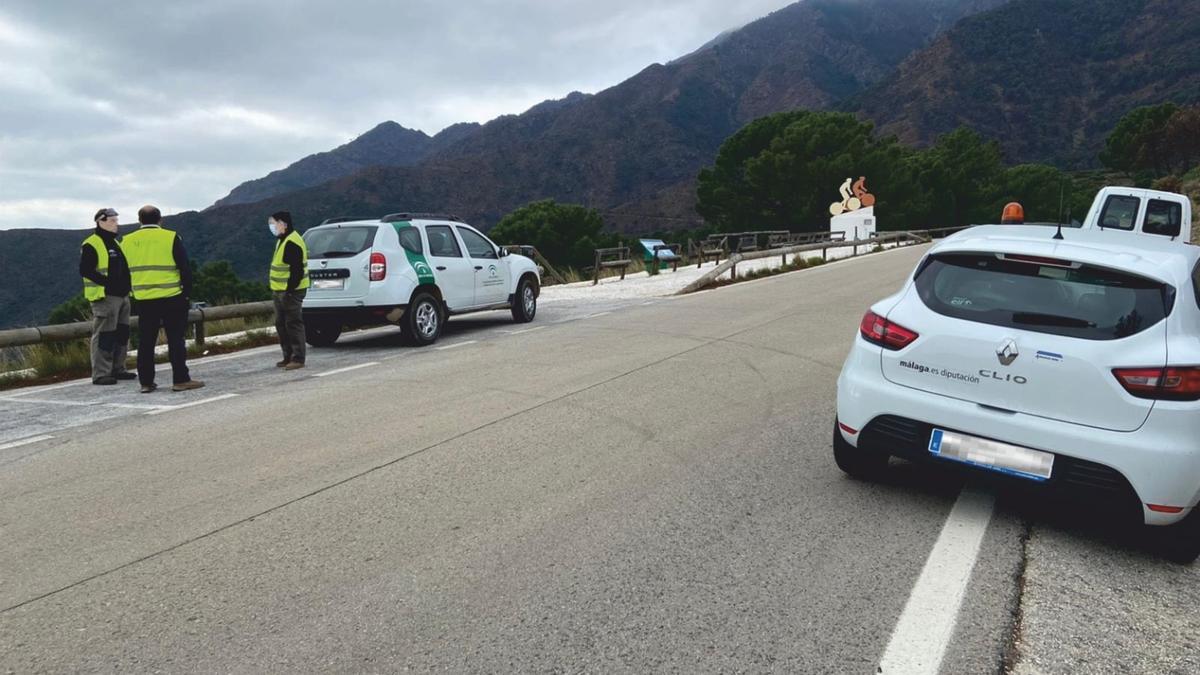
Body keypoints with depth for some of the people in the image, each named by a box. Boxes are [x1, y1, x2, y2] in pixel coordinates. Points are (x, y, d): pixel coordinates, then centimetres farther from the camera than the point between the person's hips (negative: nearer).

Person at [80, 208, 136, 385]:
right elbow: (85, 270, -16)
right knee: (104, 336, -8)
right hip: (104, 297, -9)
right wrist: (107, 283, -22)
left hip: (121, 296, 9)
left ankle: (117, 369, 22)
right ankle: (100, 374, -3)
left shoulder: (115, 243, 20)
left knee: (121, 334, 13)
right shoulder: (91, 245, -9)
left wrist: (126, 285, 12)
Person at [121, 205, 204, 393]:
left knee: (145, 341, 8)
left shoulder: (127, 241, 6)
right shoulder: (171, 238, -6)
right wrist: (187, 291, 3)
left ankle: (146, 382, 11)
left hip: (143, 299, 4)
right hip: (171, 297, -4)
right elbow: (184, 268, -6)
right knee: (175, 339, 0)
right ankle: (181, 379, -1)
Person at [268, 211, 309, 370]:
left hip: (291, 291, -11)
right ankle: (288, 357, 21)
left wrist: (289, 290, -23)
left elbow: (297, 270, -22)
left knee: (293, 324, -6)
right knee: (281, 324, 14)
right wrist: (276, 290, 21)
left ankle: (298, 359, -1)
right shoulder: (282, 240, 16)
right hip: (280, 291, 11)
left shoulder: (292, 243, -18)